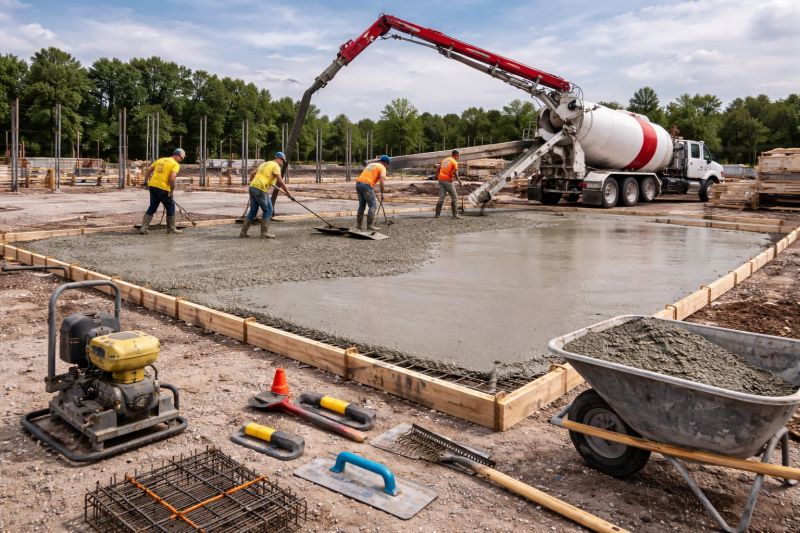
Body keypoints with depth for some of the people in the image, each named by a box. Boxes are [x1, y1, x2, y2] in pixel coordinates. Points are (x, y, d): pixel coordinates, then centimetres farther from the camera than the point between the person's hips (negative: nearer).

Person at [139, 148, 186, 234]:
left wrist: (146, 181, 19)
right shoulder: (175, 164, -4)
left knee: (152, 207, 15)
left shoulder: (160, 160, 18)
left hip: (152, 186, 7)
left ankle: (144, 228, 11)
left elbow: (148, 170, 16)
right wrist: (172, 190, -9)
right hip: (162, 188, -7)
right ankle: (171, 229, 17)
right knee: (170, 207, 10)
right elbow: (172, 178, -18)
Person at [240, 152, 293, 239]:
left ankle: (243, 232, 13)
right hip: (260, 189, -8)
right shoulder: (276, 166, -2)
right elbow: (280, 181, -12)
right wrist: (288, 194, -10)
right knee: (268, 210, 2)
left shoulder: (264, 164, 24)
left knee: (253, 211, 15)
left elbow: (252, 174, 26)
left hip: (252, 187, 8)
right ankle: (264, 233, 1)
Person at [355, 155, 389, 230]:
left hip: (358, 183, 8)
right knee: (373, 206, 1)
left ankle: (358, 224, 18)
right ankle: (370, 226, -1)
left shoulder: (371, 164, 27)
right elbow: (381, 181, -12)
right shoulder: (382, 168, 3)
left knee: (362, 205, 17)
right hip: (366, 185, -8)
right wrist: (382, 194, -5)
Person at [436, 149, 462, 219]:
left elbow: (438, 169, 15)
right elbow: (455, 173, -18)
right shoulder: (454, 162, -6)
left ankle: (437, 214, 4)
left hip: (441, 180, 7)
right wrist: (459, 180, -10)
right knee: (454, 198, 3)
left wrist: (439, 176, 25)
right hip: (448, 181, -7)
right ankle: (455, 214, 2)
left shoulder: (444, 160, 15)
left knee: (441, 197, 8)